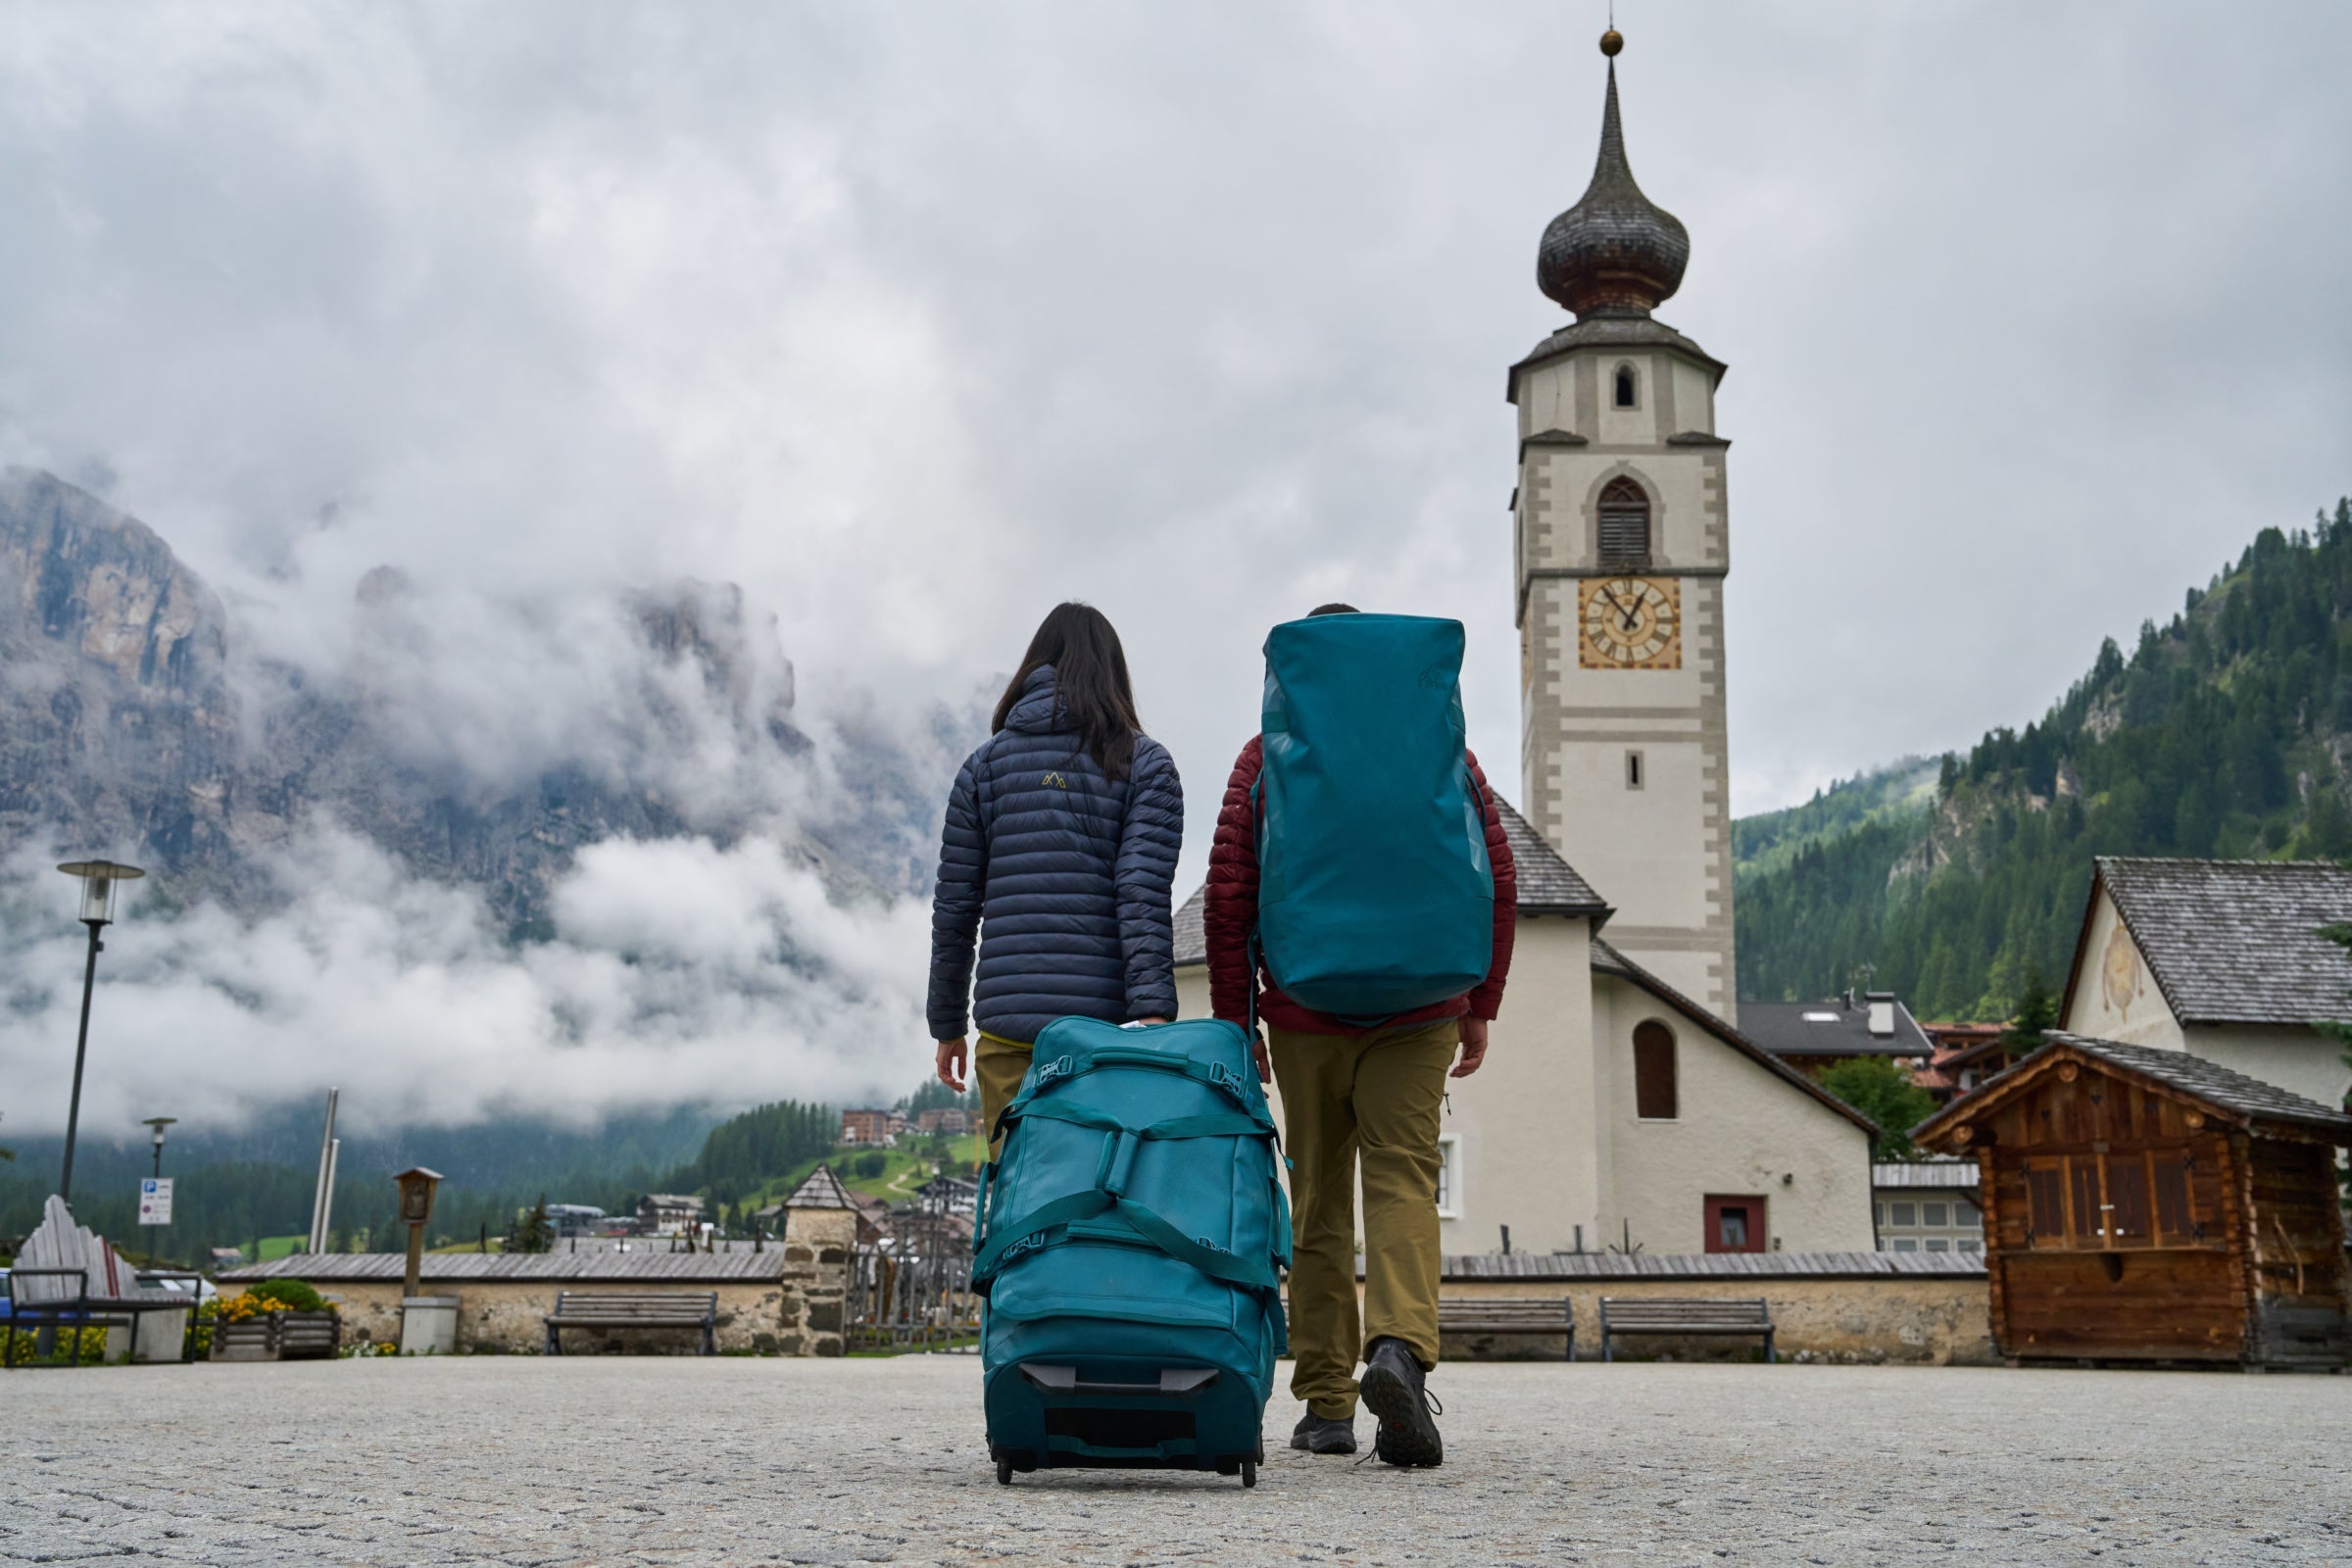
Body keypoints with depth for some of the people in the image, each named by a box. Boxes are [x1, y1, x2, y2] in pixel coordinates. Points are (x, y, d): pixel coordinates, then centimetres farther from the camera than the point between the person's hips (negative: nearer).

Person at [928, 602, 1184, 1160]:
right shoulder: (1145, 763, 5)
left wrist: (948, 1026, 18)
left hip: (1007, 1020, 2)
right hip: (1105, 1019, -2)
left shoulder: (984, 764, 12)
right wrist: (1153, 1015, -15)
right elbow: (1144, 897, -8)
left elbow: (954, 908, 11)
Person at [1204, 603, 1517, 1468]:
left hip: (1304, 1009, 0)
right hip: (1417, 1008, 0)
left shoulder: (1267, 755, 5)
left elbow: (1227, 895, -2)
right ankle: (1400, 1347, -28)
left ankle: (1326, 1403, 11)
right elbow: (1499, 882, 3)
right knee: (1402, 1178, -4)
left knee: (1319, 1201, 8)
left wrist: (1233, 1019, 2)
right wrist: (1481, 1005, 9)